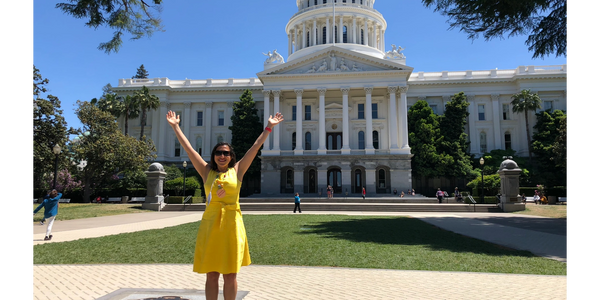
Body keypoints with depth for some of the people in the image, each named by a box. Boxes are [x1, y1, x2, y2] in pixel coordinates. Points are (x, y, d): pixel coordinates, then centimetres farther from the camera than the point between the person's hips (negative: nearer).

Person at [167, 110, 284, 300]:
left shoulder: (237, 171, 5)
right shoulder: (207, 171, 7)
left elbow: (256, 147, 4)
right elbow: (188, 148, 8)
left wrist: (269, 127, 4)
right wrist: (175, 126, 9)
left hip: (232, 224, -1)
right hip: (210, 224, 1)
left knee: (230, 275, 8)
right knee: (211, 275, 9)